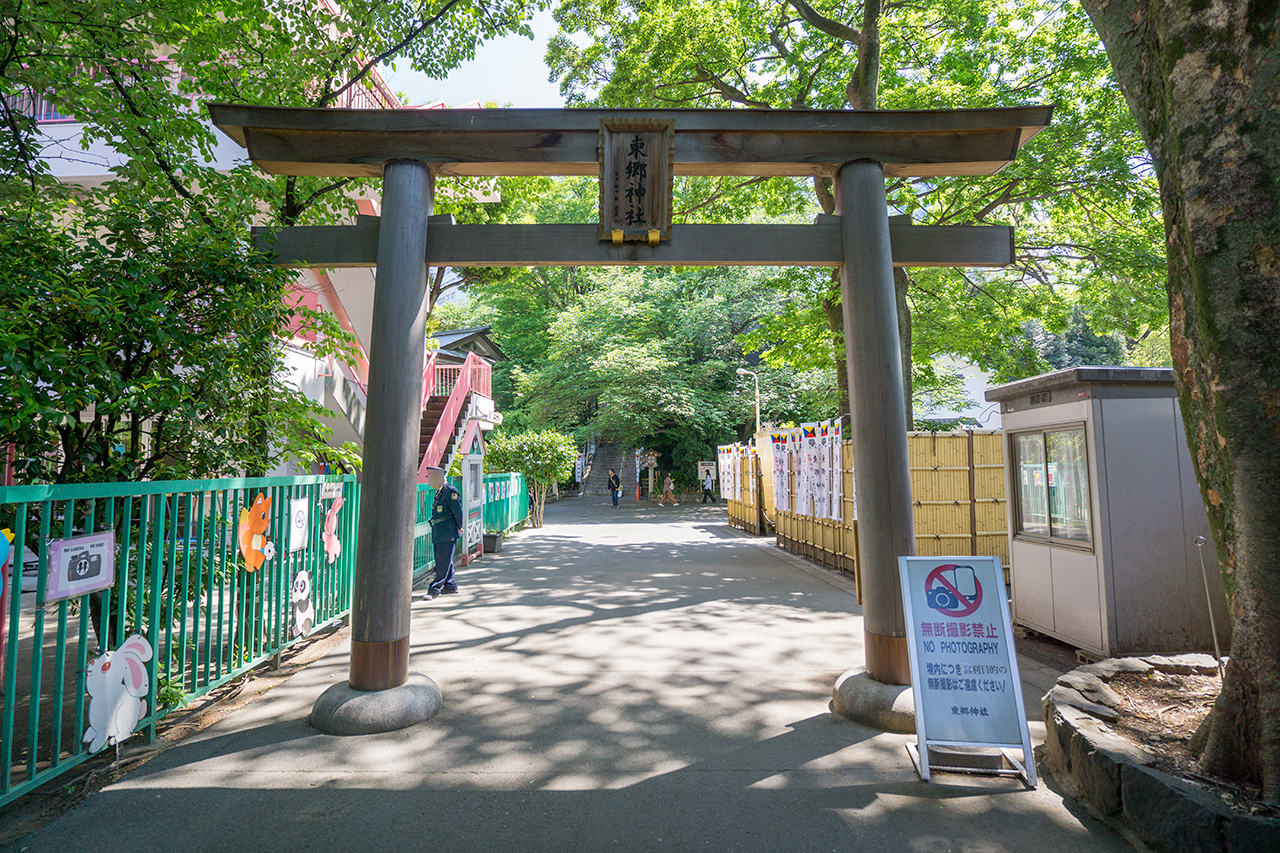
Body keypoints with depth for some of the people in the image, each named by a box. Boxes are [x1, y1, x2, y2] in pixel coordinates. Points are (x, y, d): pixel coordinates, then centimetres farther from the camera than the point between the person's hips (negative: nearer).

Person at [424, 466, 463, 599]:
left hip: (447, 532, -9)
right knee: (443, 561, 14)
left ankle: (435, 589, -2)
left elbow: (458, 511, -11)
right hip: (438, 533, 9)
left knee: (443, 561, -5)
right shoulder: (439, 492, 15)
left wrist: (458, 527, -3)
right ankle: (450, 586, 23)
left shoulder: (451, 491, -13)